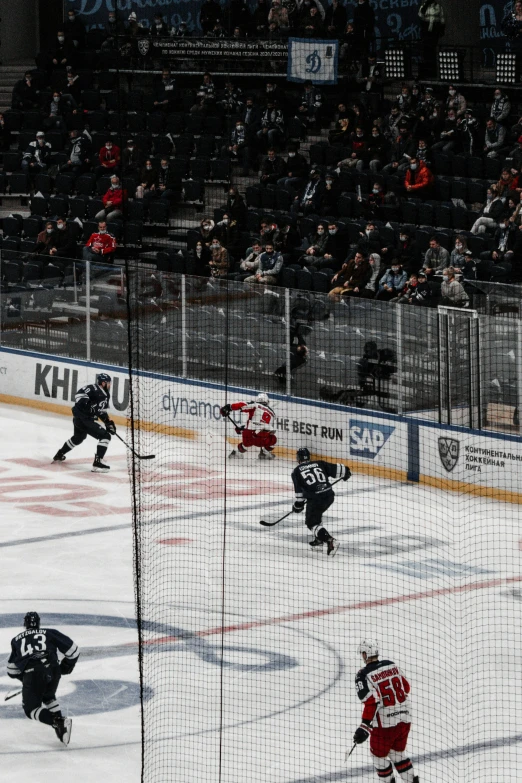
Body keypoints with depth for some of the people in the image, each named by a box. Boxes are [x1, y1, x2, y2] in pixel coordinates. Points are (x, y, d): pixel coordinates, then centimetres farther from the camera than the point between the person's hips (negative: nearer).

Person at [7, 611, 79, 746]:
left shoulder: (16, 640, 25)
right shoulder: (50, 633, 21)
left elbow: (12, 670, 30)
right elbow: (72, 650, 17)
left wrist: (23, 678, 48)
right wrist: (66, 666, 34)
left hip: (31, 673, -2)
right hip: (53, 669, 2)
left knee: (31, 709, 8)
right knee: (48, 697, 31)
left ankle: (58, 722, -14)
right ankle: (59, 719, 13)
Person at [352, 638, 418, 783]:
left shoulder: (363, 676, -16)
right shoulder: (391, 665, 3)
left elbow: (371, 702, -25)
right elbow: (406, 687, 12)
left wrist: (364, 727, -24)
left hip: (385, 724, -6)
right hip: (405, 718, 6)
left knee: (379, 755, 16)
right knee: (398, 753, 23)